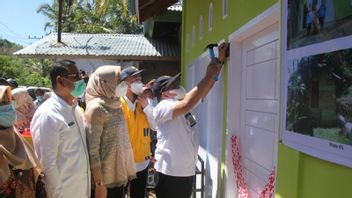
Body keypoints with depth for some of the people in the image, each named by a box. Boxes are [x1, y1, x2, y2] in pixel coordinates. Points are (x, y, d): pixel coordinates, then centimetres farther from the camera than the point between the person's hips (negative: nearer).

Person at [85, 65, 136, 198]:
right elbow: (92, 149, -18)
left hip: (120, 173, 7)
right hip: (106, 177, -7)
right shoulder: (96, 108, -16)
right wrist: (99, 183, -19)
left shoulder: (115, 105, 8)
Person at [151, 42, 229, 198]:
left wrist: (220, 60, 1)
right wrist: (209, 76, -27)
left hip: (188, 171, 9)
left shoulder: (183, 104, 9)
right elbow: (187, 104, -35)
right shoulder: (162, 108, -17)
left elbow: (205, 88, 8)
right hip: (170, 173, -8)